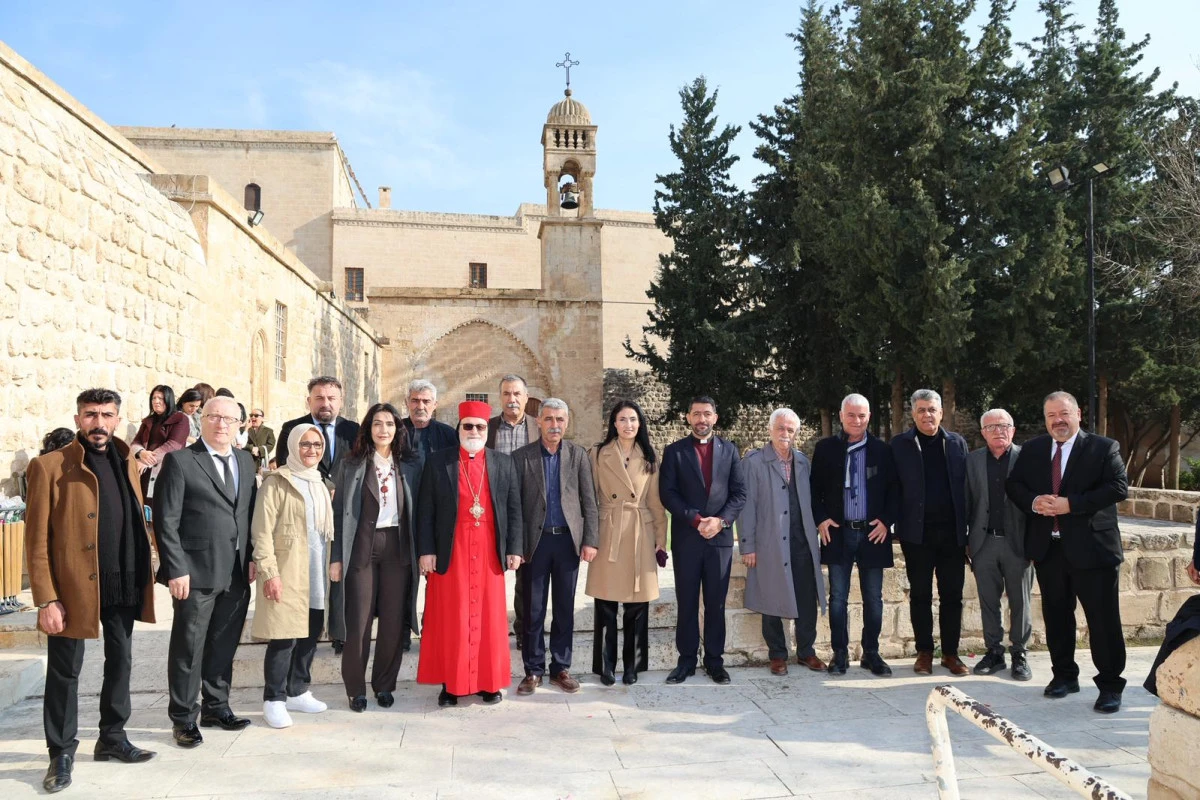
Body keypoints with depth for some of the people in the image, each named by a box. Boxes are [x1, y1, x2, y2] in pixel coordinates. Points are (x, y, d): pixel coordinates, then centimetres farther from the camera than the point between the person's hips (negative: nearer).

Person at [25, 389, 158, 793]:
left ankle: (112, 739, 31)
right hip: (74, 586, -5)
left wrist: (143, 575, 4)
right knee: (65, 672, 6)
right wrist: (46, 600, -14)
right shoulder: (50, 466, -7)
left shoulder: (126, 464, 10)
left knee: (120, 663, 15)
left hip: (124, 586, 5)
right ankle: (61, 754, 20)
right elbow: (37, 540, -9)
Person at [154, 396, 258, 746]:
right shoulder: (180, 460, -6)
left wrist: (252, 558, 6)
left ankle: (217, 706, 29)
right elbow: (166, 520, -9)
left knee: (224, 645, 15)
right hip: (197, 573, -5)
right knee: (188, 646, 4)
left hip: (237, 573, 5)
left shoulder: (245, 460, 12)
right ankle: (183, 717, 17)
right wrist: (176, 569, -13)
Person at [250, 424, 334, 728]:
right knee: (283, 637, -6)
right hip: (287, 574, -7)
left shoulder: (319, 484, 16)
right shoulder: (276, 482, -5)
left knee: (310, 634, 9)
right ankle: (274, 700, 6)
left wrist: (332, 566, 14)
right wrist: (269, 572, -16)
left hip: (317, 574, 7)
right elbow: (262, 531, -10)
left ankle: (297, 692, 23)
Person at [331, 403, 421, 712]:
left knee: (393, 620, 4)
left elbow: (418, 511, 8)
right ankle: (355, 688, 15)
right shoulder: (351, 464, 2)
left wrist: (421, 551, 1)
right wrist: (337, 557, -3)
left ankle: (384, 685, 19)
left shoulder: (410, 465, 7)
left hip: (397, 547, 2)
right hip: (362, 547, -1)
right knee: (358, 621, 1)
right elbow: (340, 512, 2)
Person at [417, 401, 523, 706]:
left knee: (489, 617, 6)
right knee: (451, 618, 2)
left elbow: (514, 509, 7)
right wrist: (426, 550, -5)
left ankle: (488, 681, 17)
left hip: (489, 551, 2)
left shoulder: (504, 463, 7)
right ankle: (450, 683, 13)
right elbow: (426, 511, 1)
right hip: (450, 551, -1)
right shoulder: (438, 462, 3)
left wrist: (514, 549, 1)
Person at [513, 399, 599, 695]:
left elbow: (589, 501, 4)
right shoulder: (521, 456, 1)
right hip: (535, 541, -1)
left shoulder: (578, 455, 5)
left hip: (568, 539, 1)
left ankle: (561, 668, 20)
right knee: (533, 610, 5)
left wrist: (590, 540, -2)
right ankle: (533, 670, 16)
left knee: (565, 608, 9)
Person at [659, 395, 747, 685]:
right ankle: (687, 660, 14)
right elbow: (667, 493, -4)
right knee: (687, 602, 5)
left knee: (716, 603, 6)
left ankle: (715, 660, 16)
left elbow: (739, 493, 4)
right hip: (686, 537, -1)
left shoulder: (729, 450, 9)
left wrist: (720, 520, -10)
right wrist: (696, 519, -14)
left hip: (720, 536, 1)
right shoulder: (674, 451, 3)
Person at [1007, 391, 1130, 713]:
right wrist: (1033, 501, -12)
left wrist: (1071, 503, -21)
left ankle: (1110, 686, 11)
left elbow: (1119, 487, -14)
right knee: (1056, 615, 14)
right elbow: (1013, 484, 10)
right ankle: (1064, 675, 28)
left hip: (1091, 546, -4)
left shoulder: (1103, 447, -4)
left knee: (1104, 619, -1)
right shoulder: (1032, 449, 9)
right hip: (1048, 547, 5)